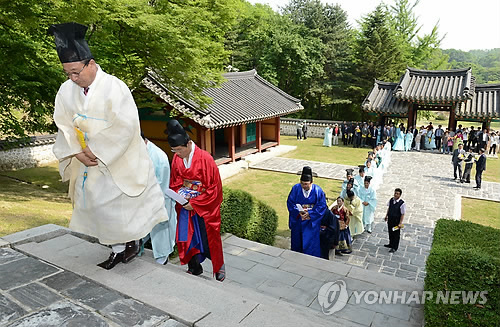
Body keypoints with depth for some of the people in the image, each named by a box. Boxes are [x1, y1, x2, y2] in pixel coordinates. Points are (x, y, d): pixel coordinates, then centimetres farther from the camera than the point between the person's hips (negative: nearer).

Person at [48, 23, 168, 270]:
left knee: (123, 204, 5)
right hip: (91, 162, 6)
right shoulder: (67, 91, -2)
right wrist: (78, 153, -12)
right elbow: (65, 126, 2)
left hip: (120, 160, -6)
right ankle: (117, 250, 28)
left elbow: (124, 127, -22)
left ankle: (133, 240, 31)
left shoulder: (114, 87, -19)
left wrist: (95, 150, -17)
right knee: (99, 205, 13)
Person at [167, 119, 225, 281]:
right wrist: (180, 198, -11)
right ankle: (195, 268, 33)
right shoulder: (176, 158, -4)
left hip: (205, 208, -4)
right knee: (186, 239, 10)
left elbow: (214, 188, -15)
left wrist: (194, 203, -16)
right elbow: (174, 183, 9)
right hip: (185, 207, 5)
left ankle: (219, 267, 33)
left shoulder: (205, 158, -19)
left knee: (209, 240, 7)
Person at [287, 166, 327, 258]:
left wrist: (310, 214, -20)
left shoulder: (318, 190, -13)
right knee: (297, 240, 16)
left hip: (312, 221, -2)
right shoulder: (295, 188, -10)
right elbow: (290, 203, -4)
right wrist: (298, 212, -19)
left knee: (311, 242, 2)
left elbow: (322, 206, -10)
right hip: (297, 219, 2)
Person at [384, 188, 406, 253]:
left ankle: (395, 247, 27)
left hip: (396, 221, -6)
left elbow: (402, 214, -17)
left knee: (396, 234, 11)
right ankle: (391, 244, 42)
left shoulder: (402, 203, -22)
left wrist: (400, 223, -17)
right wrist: (386, 216, 17)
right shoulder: (391, 200, -5)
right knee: (390, 232, 21)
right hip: (390, 219, 6)